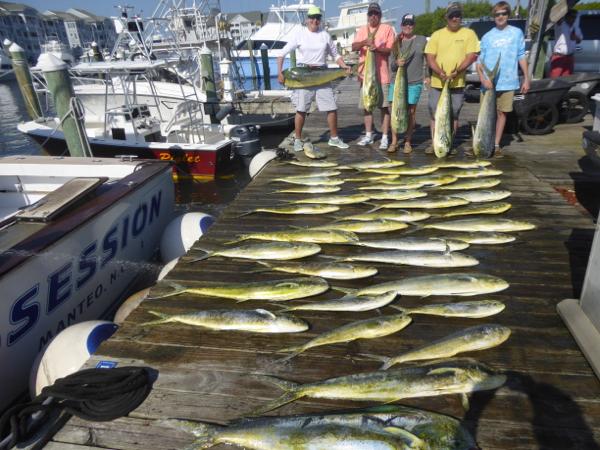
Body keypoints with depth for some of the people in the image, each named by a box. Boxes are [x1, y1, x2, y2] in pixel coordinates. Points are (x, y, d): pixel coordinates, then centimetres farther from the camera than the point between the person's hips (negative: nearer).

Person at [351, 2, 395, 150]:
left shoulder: (387, 28, 2)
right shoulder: (362, 30, 12)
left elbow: (392, 49, -6)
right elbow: (353, 47, -1)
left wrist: (377, 48, -22)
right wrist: (364, 42, -21)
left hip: (381, 74, -4)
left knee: (384, 106, -4)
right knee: (366, 105, 8)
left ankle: (385, 137, 0)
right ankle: (368, 135, 20)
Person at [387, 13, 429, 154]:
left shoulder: (422, 40, 5)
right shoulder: (397, 42, 9)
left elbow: (426, 60, 10)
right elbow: (392, 63, 8)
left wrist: (427, 76, 4)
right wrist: (396, 62, -13)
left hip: (415, 82, -1)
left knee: (411, 112, 1)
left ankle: (408, 141, 10)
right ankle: (394, 141, 8)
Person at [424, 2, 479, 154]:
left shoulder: (469, 33, 3)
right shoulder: (437, 34, 7)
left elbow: (471, 56, -5)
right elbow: (430, 57, -1)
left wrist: (457, 71, -21)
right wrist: (440, 72, -18)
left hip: (457, 84, -1)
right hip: (437, 83, 1)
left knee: (454, 116, 4)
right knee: (435, 114, 2)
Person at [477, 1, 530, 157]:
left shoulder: (516, 33, 6)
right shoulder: (487, 36, 5)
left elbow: (521, 57, 7)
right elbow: (479, 60, 2)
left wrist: (526, 79, 3)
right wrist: (483, 78, -15)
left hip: (507, 83, 0)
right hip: (489, 83, 0)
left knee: (502, 113, 4)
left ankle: (496, 145, 12)